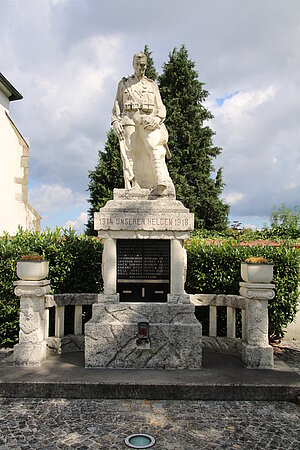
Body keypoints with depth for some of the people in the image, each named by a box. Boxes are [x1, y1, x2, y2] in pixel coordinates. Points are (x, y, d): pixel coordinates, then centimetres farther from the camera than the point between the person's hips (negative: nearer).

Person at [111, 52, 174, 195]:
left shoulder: (153, 85, 26)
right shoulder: (124, 83, 25)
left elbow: (160, 107, 16)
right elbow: (117, 105, 17)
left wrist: (157, 118, -7)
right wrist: (115, 121, -2)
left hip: (148, 120, -1)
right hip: (129, 119, 1)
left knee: (155, 148, -25)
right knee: (129, 152, -14)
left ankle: (163, 183, -43)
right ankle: (131, 187, -21)